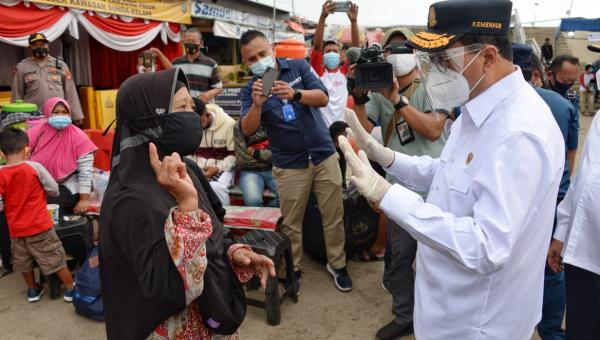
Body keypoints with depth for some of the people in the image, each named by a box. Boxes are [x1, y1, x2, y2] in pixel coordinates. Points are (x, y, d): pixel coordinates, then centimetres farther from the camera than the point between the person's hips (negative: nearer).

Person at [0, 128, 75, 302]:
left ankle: (33, 290, 38)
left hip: (15, 229, 3)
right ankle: (70, 289, 17)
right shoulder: (35, 167, -13)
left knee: (24, 261, 22)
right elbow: (54, 190, -5)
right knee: (55, 258, 8)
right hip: (39, 225, -3)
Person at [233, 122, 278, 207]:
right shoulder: (240, 126, -1)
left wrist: (255, 153, -5)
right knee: (252, 200, -33)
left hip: (274, 170, 2)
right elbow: (242, 160, -6)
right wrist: (268, 155, -2)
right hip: (250, 171, -2)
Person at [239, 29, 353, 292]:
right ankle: (293, 269, 24)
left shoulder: (298, 66, 0)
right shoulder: (250, 89, -2)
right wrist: (257, 104, -33)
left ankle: (337, 264, 25)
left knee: (334, 216, 8)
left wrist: (295, 94, -30)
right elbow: (247, 130, -14)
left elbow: (323, 98, -11)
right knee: (291, 223, 6)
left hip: (324, 155, 1)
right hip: (289, 165, -1)